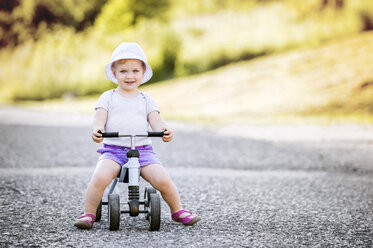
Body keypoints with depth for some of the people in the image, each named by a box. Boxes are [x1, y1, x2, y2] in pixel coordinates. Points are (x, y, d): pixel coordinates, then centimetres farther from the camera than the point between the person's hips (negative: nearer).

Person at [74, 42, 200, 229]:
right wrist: (97, 129, -28)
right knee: (100, 177, -30)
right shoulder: (108, 98, 12)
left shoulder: (147, 100, 15)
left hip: (143, 150, 1)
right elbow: (99, 118, -3)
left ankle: (178, 211, 7)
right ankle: (88, 214, -12)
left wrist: (164, 130, -23)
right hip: (113, 149, -1)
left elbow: (155, 121, 1)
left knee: (163, 180, -18)